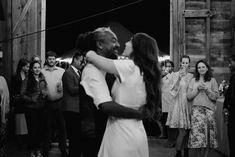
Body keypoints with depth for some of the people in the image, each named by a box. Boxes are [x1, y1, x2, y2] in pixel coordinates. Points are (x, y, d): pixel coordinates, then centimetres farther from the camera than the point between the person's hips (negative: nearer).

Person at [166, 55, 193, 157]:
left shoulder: (191, 76, 9)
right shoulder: (176, 75, 1)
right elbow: (173, 90, -7)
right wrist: (179, 78, -15)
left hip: (188, 105, 3)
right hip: (179, 104, -3)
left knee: (187, 131, 4)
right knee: (182, 132, -10)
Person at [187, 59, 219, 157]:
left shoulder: (212, 80, 10)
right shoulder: (193, 81, 15)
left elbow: (215, 97, 3)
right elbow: (189, 96, 8)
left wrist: (206, 89, -8)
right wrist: (198, 89, -4)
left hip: (209, 109, 0)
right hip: (196, 109, 1)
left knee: (207, 133, -4)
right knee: (196, 131, -11)